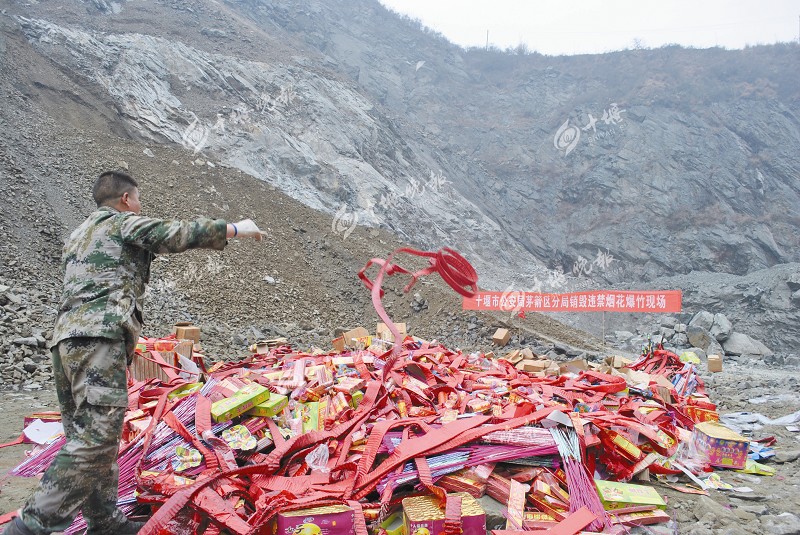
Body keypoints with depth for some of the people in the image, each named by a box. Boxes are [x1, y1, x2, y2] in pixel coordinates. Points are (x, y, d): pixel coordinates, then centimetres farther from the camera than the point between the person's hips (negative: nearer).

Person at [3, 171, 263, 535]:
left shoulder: (78, 236, 31)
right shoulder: (124, 223, 5)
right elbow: (182, 234, 0)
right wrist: (237, 229, 10)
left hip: (65, 339, 10)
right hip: (99, 337, -10)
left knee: (88, 439, 10)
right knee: (97, 438, -13)